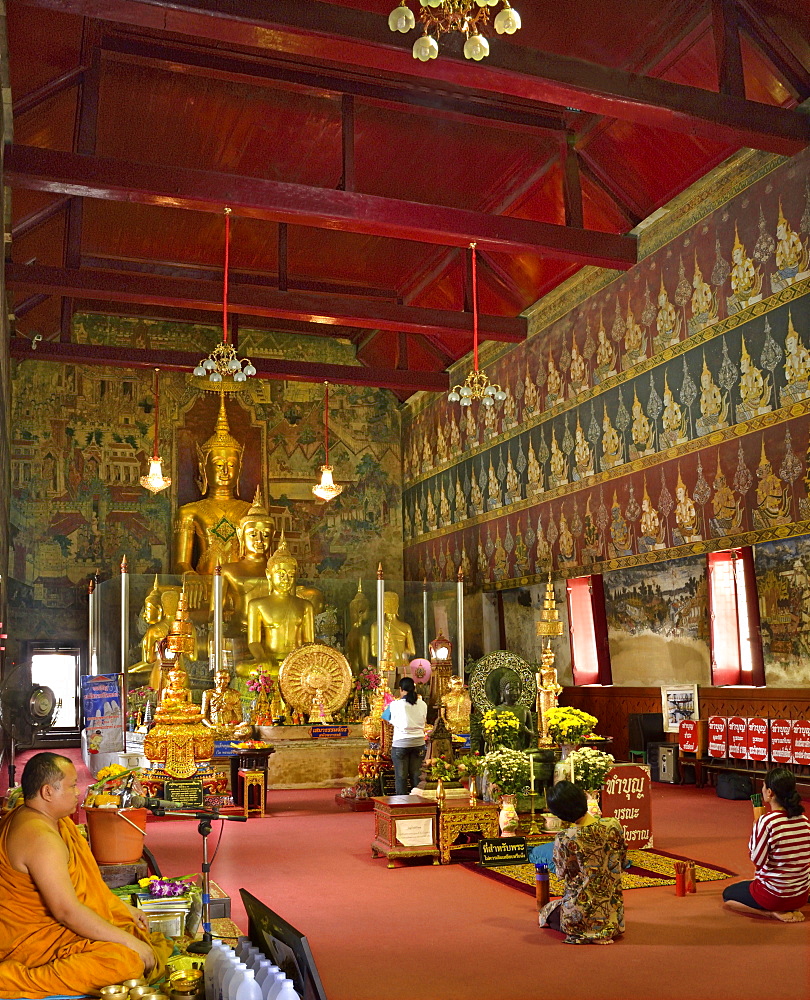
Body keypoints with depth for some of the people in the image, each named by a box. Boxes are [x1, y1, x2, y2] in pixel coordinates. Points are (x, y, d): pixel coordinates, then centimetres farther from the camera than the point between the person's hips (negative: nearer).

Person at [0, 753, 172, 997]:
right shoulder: (40, 837, -25)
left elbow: (82, 879, 21)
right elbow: (67, 911, -29)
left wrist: (122, 908, 17)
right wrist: (129, 941, -23)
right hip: (33, 939, -11)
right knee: (126, 961, -31)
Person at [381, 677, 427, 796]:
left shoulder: (395, 705, -8)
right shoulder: (422, 705, 1)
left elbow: (385, 717, 7)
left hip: (400, 743, -3)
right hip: (418, 743, 3)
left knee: (401, 777, 3)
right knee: (416, 776, 9)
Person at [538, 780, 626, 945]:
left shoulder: (564, 839, -25)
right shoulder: (614, 826, -16)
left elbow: (561, 873, -6)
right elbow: (621, 862, 2)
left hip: (580, 914, -6)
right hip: (612, 912, 7)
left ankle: (589, 935, 13)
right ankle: (606, 930, 22)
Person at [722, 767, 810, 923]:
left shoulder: (766, 821, -24)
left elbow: (757, 860, -19)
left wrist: (756, 823, -12)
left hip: (774, 895, -8)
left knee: (727, 895, 18)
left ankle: (774, 913, 0)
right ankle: (793, 910, 17)